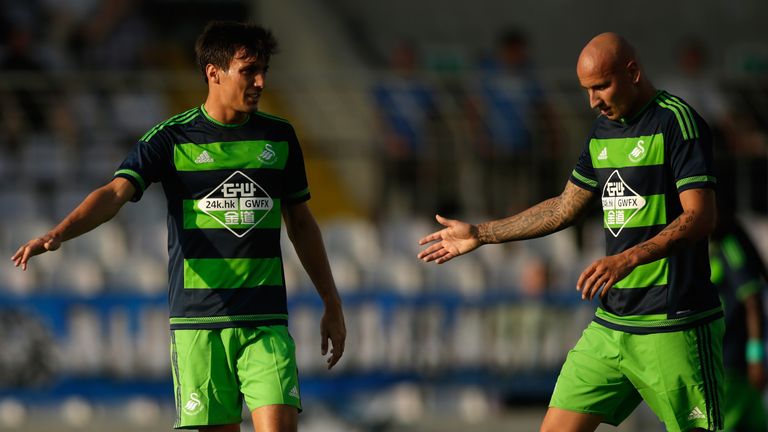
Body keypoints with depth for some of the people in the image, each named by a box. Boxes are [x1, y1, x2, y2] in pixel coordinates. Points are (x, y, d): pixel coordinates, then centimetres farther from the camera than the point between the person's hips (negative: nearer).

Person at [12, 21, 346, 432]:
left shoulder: (278, 137, 9)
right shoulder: (171, 139, -1)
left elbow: (300, 222, 19)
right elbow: (115, 193, -14)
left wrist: (332, 304, 21)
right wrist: (58, 233, -32)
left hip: (265, 321, 2)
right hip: (198, 322, -2)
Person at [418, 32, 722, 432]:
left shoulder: (677, 122, -10)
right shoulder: (603, 131, 15)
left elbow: (699, 217, -19)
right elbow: (565, 208, 26)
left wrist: (629, 258, -31)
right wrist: (480, 234, 28)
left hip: (673, 326, -8)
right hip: (610, 322, 8)